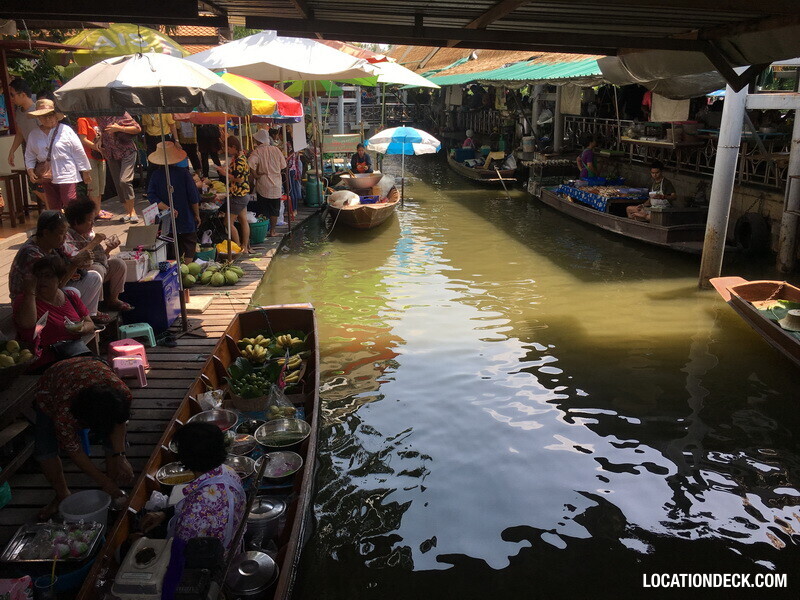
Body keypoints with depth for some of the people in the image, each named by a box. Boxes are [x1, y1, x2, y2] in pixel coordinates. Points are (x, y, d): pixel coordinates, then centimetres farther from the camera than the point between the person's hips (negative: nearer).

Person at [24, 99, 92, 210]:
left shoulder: (66, 130, -6)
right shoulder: (33, 135, 8)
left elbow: (79, 152, -4)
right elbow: (29, 156, 17)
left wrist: (85, 172, -3)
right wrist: (30, 170, 1)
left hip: (66, 176, -5)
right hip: (46, 178, 5)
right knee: (53, 208, 13)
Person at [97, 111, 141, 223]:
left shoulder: (120, 113, -9)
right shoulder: (98, 118, 7)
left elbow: (137, 129, -10)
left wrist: (119, 128, -19)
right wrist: (101, 146, 7)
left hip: (127, 152, -6)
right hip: (111, 155, 6)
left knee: (124, 181, -19)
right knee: (118, 184, 4)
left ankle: (132, 211, -8)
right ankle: (127, 211, 14)